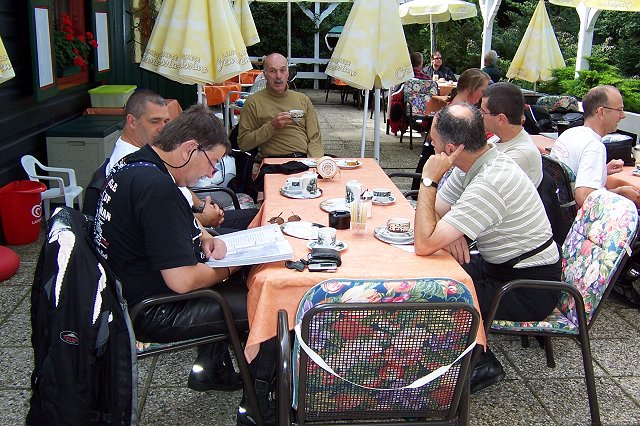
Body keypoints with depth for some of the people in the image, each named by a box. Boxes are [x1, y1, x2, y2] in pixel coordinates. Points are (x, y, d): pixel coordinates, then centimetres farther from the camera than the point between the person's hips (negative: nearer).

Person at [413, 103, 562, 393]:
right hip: (500, 266, 9)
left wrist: (428, 180, -26)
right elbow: (433, 211, 6)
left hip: (531, 289, -9)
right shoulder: (478, 161, -3)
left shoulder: (489, 184, -32)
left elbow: (424, 244, -33)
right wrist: (447, 232, -16)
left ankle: (481, 364, 7)